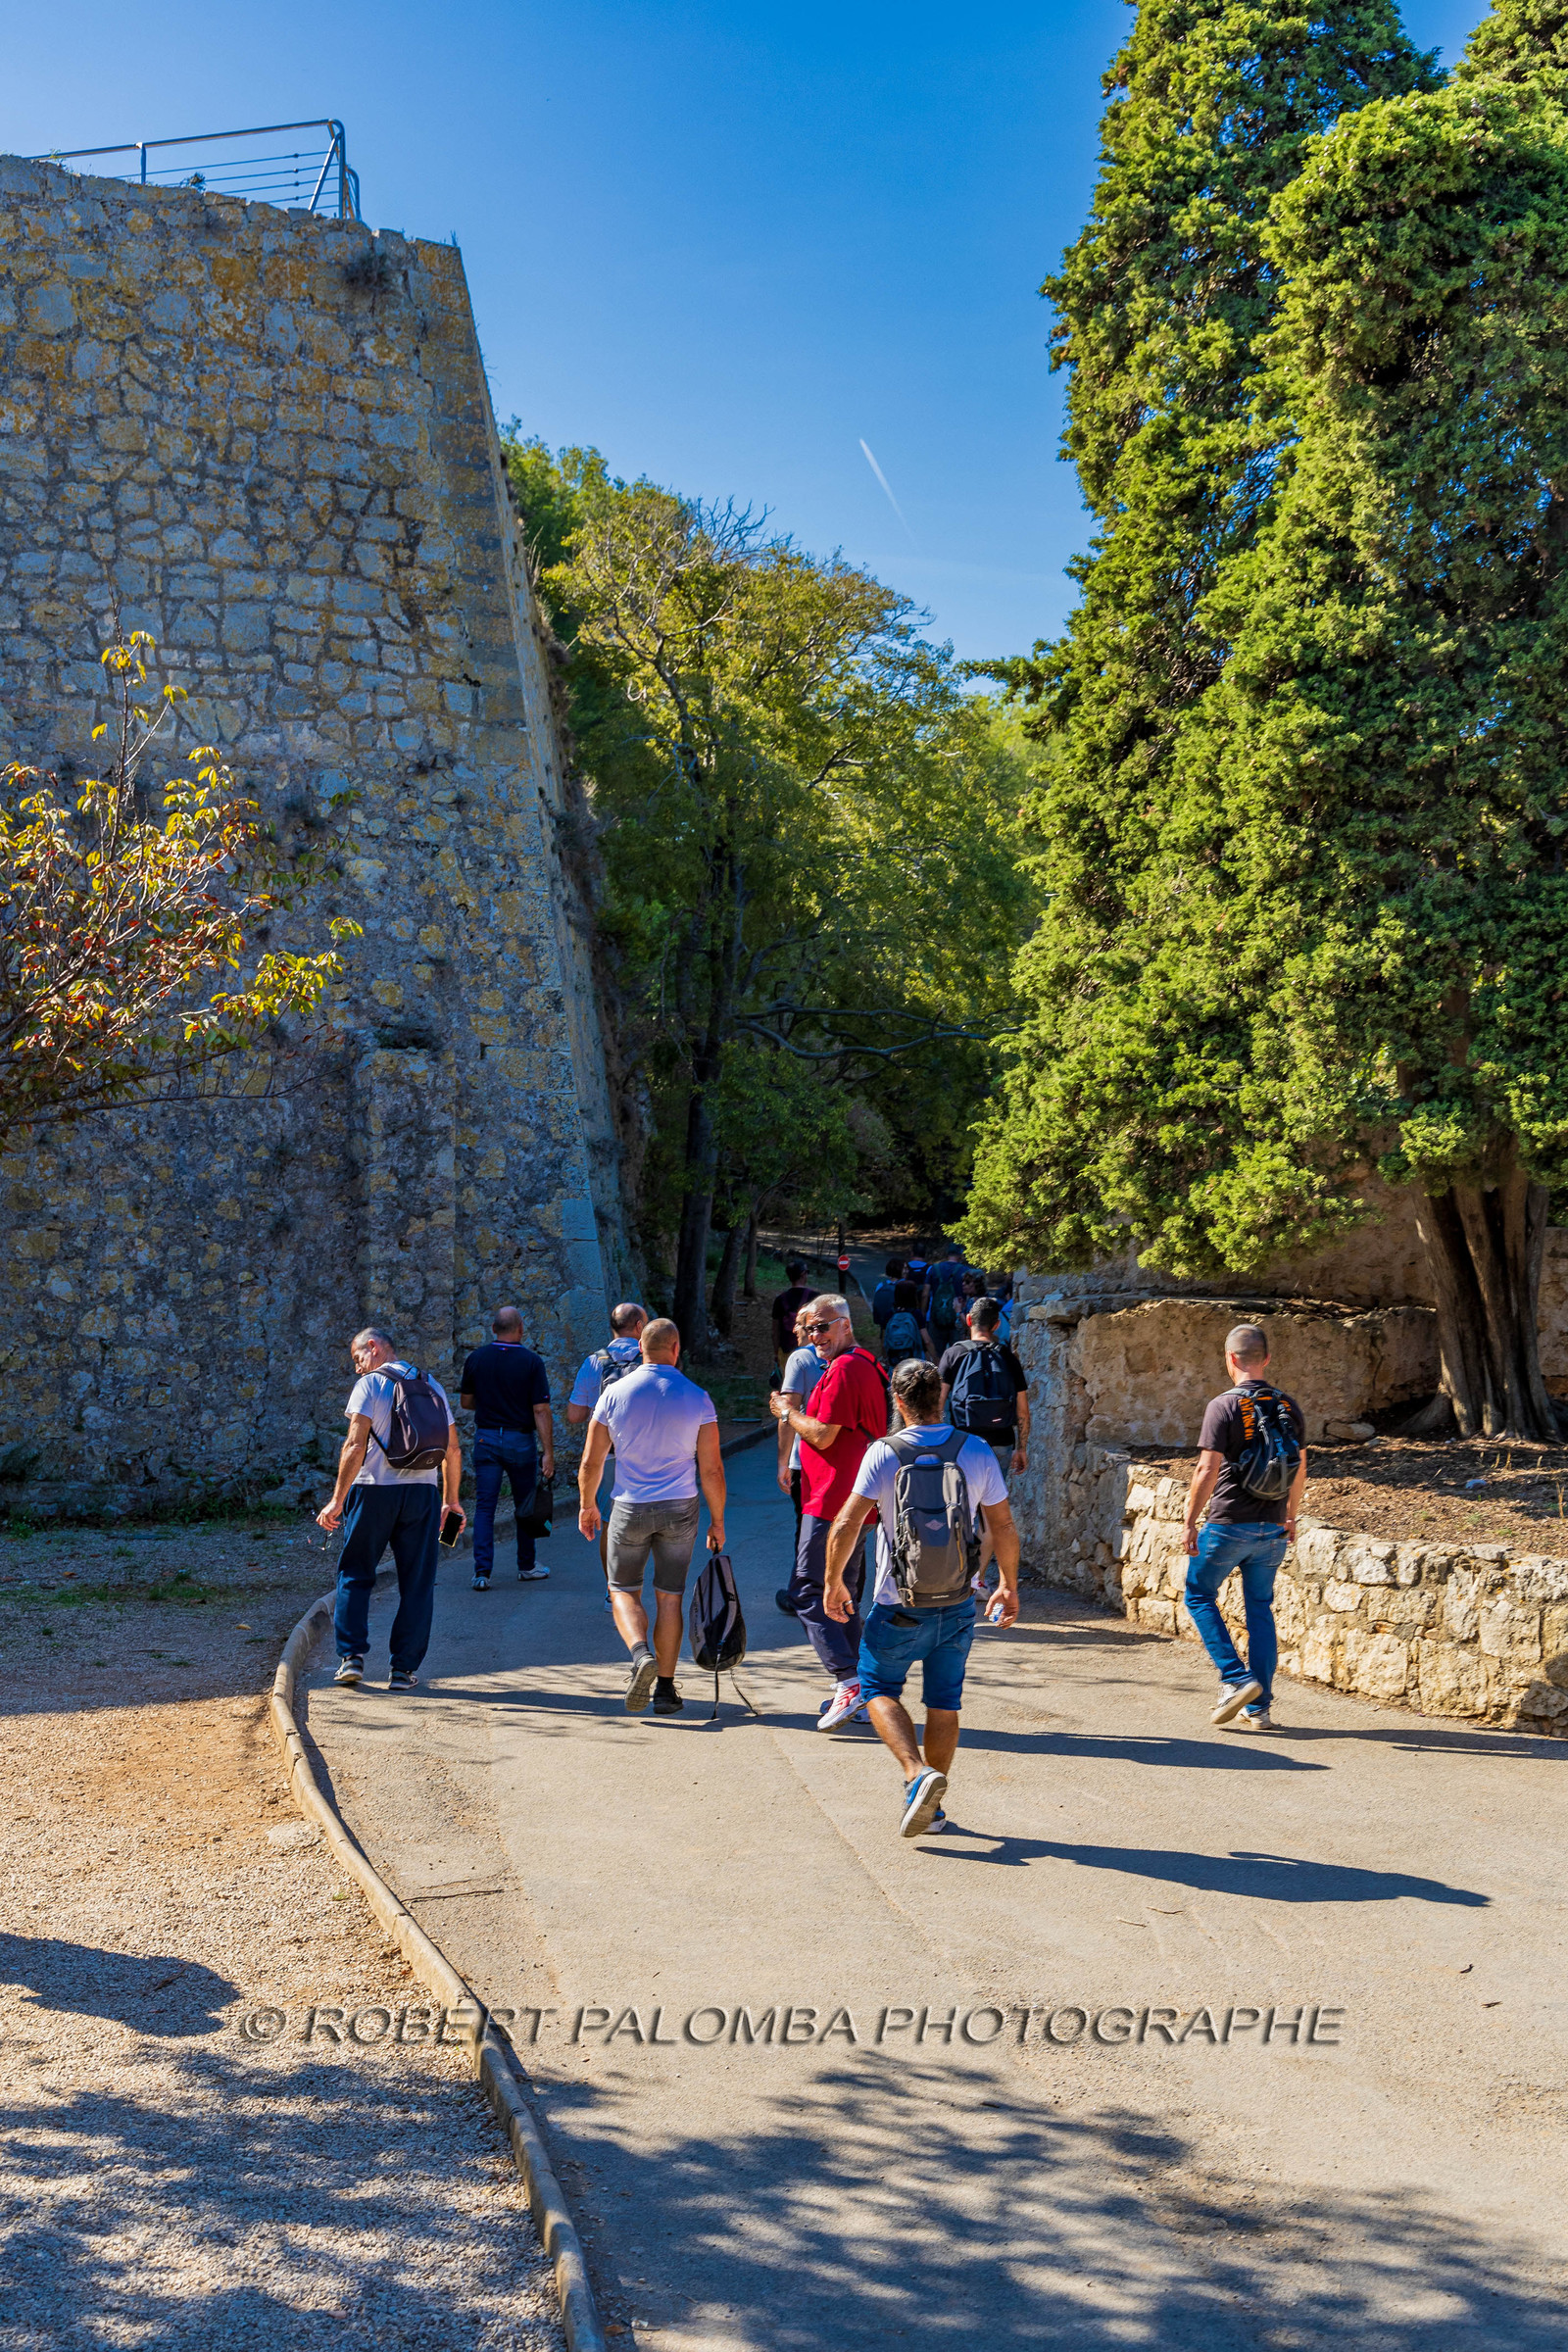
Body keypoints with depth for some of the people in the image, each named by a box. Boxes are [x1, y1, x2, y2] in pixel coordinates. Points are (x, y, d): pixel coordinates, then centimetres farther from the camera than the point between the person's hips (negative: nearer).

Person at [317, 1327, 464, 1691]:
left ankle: (352, 1656, 4)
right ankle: (404, 1668, 6)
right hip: (423, 1492, 4)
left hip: (374, 1489, -3)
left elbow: (355, 1446, -12)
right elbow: (453, 1449, 12)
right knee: (417, 1583, 7)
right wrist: (451, 1500, 20)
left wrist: (338, 1499, -11)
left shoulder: (369, 1385, -3)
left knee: (355, 1575, 11)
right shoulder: (432, 1386, 13)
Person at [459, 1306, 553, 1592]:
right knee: (525, 1507, 13)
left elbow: (466, 1402, 9)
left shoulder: (476, 1359, 0)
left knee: (484, 1507, 2)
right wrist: (548, 1452, -11)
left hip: (486, 1439, 2)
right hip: (521, 1441, -2)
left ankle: (482, 1571, -7)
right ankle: (526, 1566, 24)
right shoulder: (531, 1362, -8)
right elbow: (541, 1410, -12)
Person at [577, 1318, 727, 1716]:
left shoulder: (615, 1393, -5)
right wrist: (717, 1521, 7)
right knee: (670, 1597, 11)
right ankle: (665, 1688, 12)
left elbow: (591, 1463, 0)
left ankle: (641, 1654, -13)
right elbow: (711, 1469, -5)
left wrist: (588, 1505, 16)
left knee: (624, 1590, 14)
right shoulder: (697, 1398, -5)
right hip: (680, 1509, 1)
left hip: (630, 1508, 0)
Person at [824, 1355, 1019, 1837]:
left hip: (900, 1605, -3)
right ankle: (931, 1805, 21)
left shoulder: (884, 1454, -12)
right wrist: (1009, 1586, 15)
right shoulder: (976, 1452, -3)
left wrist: (833, 1583, 0)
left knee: (880, 1688, 13)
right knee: (945, 1702, 14)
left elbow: (846, 1527, -14)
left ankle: (918, 1773, -8)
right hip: (958, 1603, 3)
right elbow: (1003, 1527, 2)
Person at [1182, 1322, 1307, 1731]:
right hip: (1272, 1528, 5)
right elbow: (1300, 1470, 13)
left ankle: (1236, 1679, -1)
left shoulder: (1223, 1406, -13)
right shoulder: (1288, 1407, 5)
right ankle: (1259, 1708, 12)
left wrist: (1190, 1522, -8)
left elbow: (1207, 1472, -16)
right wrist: (1290, 1516, 26)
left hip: (1228, 1524, -5)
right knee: (1260, 1609, 13)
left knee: (1199, 1595, 13)